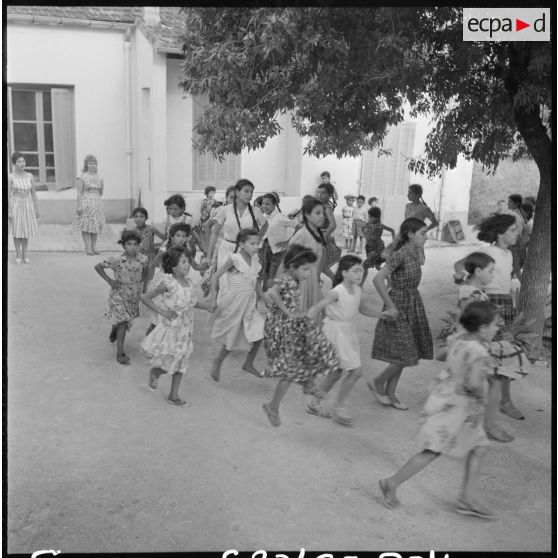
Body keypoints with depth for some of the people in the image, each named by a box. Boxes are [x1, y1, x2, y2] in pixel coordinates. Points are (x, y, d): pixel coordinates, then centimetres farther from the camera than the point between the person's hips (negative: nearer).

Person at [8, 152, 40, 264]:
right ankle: (18, 255, 12)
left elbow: (33, 193, 8)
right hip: (16, 205, -3)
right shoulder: (10, 177, -6)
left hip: (28, 205, 3)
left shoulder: (29, 176, 3)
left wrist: (37, 208, 7)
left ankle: (25, 254, 17)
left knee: (26, 230, 7)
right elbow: (8, 195, -6)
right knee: (17, 231, 3)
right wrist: (9, 211, -11)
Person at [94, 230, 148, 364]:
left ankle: (114, 331, 56)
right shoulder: (116, 260, -21)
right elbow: (98, 267, -9)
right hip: (119, 295, -4)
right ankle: (120, 353, -3)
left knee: (126, 321, 21)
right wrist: (109, 280, -14)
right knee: (123, 322, -12)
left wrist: (141, 282, 3)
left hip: (134, 296, 4)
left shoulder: (143, 259, -12)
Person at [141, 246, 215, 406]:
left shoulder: (188, 282, 1)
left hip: (185, 328, 6)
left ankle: (174, 395, 27)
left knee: (181, 363, 13)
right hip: (171, 326, -6)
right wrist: (162, 311, -20)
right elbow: (145, 298, -16)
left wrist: (205, 305, 1)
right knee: (171, 362, 1)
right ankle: (154, 372, 35)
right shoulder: (168, 283, -19)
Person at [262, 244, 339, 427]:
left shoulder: (295, 280, 6)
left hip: (295, 325, 9)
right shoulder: (286, 280, -22)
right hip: (282, 328, -9)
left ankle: (309, 383, 23)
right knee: (290, 370, -1)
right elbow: (271, 293, -42)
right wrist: (287, 312, -30)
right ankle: (273, 407, 16)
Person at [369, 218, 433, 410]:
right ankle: (378, 383, 17)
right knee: (405, 355, -5)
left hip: (413, 305, 8)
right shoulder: (399, 255, -20)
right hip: (399, 307, -8)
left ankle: (390, 394, 24)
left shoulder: (416, 252, 6)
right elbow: (378, 279, -27)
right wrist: (390, 306, -21)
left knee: (404, 357, 13)